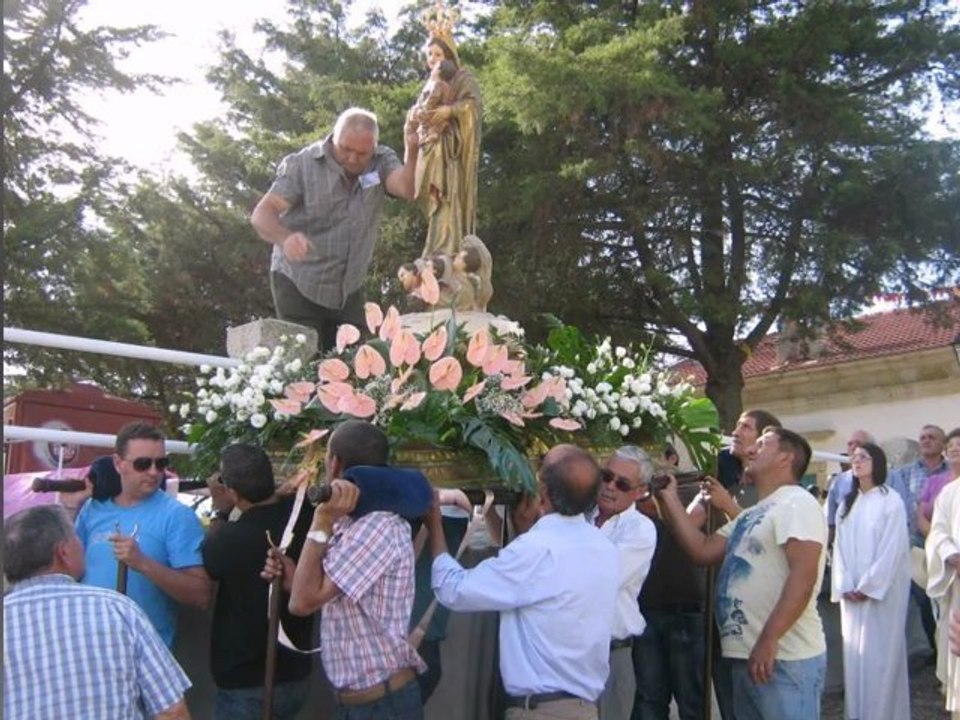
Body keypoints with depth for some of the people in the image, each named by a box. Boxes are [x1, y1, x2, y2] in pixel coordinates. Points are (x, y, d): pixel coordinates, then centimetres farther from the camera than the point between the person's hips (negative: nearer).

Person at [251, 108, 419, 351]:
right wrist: (285, 238, -40)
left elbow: (407, 189, -22)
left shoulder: (382, 162, -3)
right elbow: (262, 214, -18)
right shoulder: (302, 164, -11)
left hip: (349, 290, 3)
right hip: (298, 286, -3)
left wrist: (411, 151, -40)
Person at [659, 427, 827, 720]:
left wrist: (768, 641, -26)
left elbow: (803, 577, -20)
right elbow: (703, 550, 14)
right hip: (747, 655, 9)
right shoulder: (752, 515, 20)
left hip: (785, 659, -9)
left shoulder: (796, 503, -9)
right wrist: (670, 498, 13)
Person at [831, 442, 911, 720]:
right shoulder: (847, 504, 13)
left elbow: (892, 548, -11)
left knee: (880, 653, -4)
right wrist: (845, 586, -3)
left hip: (881, 591, -5)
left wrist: (868, 586, -13)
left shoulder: (891, 501, -5)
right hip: (852, 593, 5)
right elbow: (840, 547, 9)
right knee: (854, 653, 6)